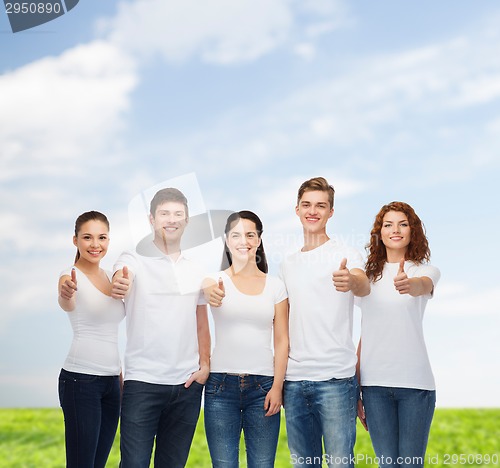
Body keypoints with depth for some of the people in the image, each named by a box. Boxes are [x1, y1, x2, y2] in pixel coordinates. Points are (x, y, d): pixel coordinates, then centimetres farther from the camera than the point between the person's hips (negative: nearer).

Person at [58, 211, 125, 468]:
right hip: (80, 380, -7)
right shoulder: (71, 276, -8)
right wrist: (65, 295, -55)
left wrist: (119, 375, 16)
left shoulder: (110, 277, 13)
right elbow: (68, 304, -32)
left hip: (111, 381, 7)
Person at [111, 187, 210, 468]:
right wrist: (119, 287, -48)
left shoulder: (196, 271, 12)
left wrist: (205, 366, 4)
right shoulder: (134, 261, -2)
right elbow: (119, 281, -25)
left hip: (187, 384, 4)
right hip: (142, 381, -4)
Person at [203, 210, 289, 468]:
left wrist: (277, 387, -3)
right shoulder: (217, 280, 3)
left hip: (263, 386, 1)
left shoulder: (275, 285, 7)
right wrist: (209, 291, -47)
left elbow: (281, 340, 5)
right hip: (221, 384, -1)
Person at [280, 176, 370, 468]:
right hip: (294, 380, 5)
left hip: (336, 378, -5)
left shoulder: (346, 255, -3)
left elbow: (364, 286, -25)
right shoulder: (287, 264, 15)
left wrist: (352, 281, -50)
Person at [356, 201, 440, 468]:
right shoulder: (369, 275, 12)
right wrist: (354, 389, 10)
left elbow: (423, 286, -22)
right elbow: (365, 333, 13)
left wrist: (409, 284, -47)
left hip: (415, 382, -2)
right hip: (374, 383, 3)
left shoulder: (426, 270, 4)